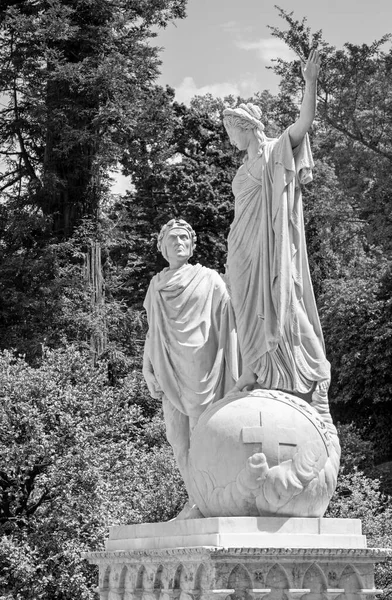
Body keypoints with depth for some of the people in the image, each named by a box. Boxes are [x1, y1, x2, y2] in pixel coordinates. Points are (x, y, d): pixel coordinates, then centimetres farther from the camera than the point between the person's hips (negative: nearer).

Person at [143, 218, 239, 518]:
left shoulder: (210, 281, 1)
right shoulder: (157, 286, 14)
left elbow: (227, 325, -2)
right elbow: (153, 332, 17)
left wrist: (230, 376, -9)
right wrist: (150, 372, 8)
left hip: (201, 369, -5)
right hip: (170, 372, 5)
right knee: (178, 440, 2)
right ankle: (194, 501, 8)